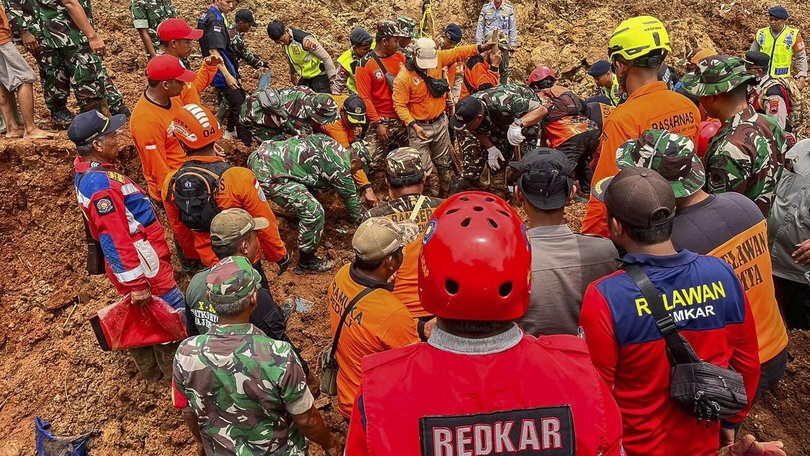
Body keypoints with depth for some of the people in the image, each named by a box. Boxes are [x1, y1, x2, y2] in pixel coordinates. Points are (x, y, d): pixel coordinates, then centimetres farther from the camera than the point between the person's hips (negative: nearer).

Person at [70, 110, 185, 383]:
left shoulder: (88, 172, 5)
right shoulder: (100, 184, -26)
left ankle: (151, 370, 40)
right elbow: (115, 242, -27)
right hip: (144, 268, -10)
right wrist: (136, 284, -24)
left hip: (137, 264, 10)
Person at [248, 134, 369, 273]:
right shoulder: (341, 169, -6)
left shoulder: (327, 141, 16)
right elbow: (351, 199, 7)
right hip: (268, 173, -10)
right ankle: (306, 262, 7)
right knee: (313, 212, -9)